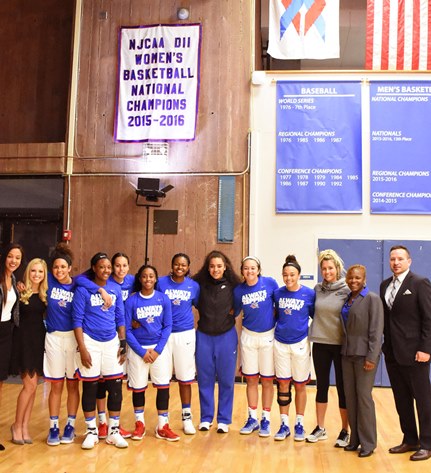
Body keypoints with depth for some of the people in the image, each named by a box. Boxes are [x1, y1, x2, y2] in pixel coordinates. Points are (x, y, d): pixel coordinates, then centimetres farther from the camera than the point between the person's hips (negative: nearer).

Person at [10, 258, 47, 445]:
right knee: (30, 385, -7)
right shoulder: (20, 292, -7)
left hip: (39, 340, 5)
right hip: (23, 340, -5)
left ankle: (25, 426, 18)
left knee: (32, 386, 8)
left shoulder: (45, 295, 7)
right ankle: (17, 425, 12)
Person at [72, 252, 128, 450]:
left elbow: (120, 318, 10)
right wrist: (82, 348, -12)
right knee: (90, 387, 6)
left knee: (116, 387, 4)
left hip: (112, 342, 3)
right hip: (90, 342, -3)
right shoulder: (83, 290, -7)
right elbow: (77, 320, -8)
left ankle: (113, 431, 19)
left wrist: (123, 343, 6)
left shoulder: (116, 289, 5)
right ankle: (91, 432, 22)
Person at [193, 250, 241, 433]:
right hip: (204, 336, 1)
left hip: (226, 336, -1)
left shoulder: (232, 284, -8)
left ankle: (224, 420, 21)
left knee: (226, 380, 7)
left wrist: (234, 310, -6)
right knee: (205, 379, 9)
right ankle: (206, 418, 24)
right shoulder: (199, 283, -6)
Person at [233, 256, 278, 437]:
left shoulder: (270, 283, -10)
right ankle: (252, 418, 23)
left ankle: (266, 420, 20)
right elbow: (235, 312, 13)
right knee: (251, 379, 9)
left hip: (268, 336, -2)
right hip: (248, 336, 2)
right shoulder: (238, 290, -3)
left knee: (267, 380, 6)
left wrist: (273, 318, -4)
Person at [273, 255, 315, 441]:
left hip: (300, 344, -2)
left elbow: (315, 316, 2)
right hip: (280, 343, 2)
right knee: (283, 384, 7)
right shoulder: (277, 293, 0)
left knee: (300, 385, 8)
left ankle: (299, 424, 23)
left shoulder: (309, 293, -7)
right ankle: (284, 424, 18)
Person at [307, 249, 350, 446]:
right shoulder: (317, 289, 4)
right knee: (322, 386, 12)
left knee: (342, 388, 6)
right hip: (320, 343, 4)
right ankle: (320, 428, 25)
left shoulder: (347, 290, -7)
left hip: (341, 345, -3)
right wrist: (315, 329, 9)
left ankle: (345, 431, 20)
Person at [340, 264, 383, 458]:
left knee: (363, 395, -2)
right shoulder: (346, 299, 11)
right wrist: (344, 348, 5)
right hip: (347, 353, 6)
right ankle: (355, 438, 22)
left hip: (364, 353, -6)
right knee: (349, 395, 9)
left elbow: (376, 330, -12)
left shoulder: (372, 299, -7)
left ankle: (368, 442, 12)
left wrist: (372, 357, -16)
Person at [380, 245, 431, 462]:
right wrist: (385, 344, 5)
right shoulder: (385, 285, 11)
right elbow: (385, 316, 11)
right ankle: (409, 440, 25)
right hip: (392, 352, 6)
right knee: (401, 399, 12)